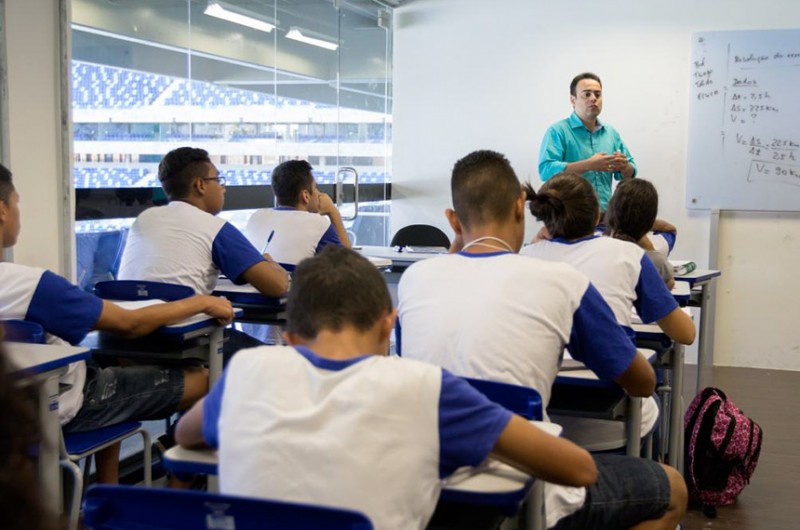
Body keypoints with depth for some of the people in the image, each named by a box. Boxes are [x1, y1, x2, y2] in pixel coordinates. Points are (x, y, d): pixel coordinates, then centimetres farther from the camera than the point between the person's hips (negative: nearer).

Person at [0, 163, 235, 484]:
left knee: (114, 364, 32)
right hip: (61, 411, -8)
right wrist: (202, 303, -11)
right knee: (200, 380, 1)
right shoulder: (29, 284, -31)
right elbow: (131, 324, -24)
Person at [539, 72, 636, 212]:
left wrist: (624, 166, -6)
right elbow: (546, 170, -16)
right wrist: (588, 165, -21)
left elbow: (629, 175, 17)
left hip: (605, 213, 4)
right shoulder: (558, 131, -3)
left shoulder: (611, 133, 13)